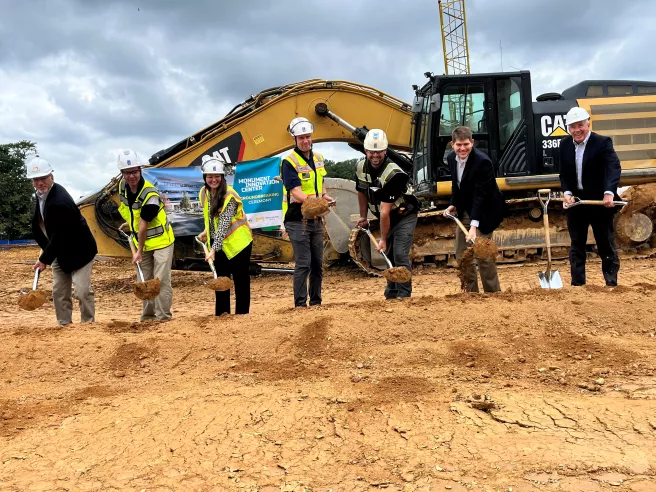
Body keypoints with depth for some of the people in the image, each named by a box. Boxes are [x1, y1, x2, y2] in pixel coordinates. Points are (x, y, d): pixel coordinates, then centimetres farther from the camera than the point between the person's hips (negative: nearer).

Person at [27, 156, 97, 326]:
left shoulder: (60, 202, -29)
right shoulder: (41, 193, 0)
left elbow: (59, 236, -25)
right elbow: (38, 225, 15)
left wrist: (44, 259, -18)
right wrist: (45, 248, 9)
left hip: (79, 251, -9)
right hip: (60, 252, 9)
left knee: (82, 290, -11)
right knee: (59, 291, 9)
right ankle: (64, 325, 18)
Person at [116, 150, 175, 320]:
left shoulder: (150, 195, -27)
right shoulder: (122, 186, -5)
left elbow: (143, 226, -24)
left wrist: (139, 251, -20)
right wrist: (130, 224, 15)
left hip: (161, 241, -7)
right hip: (142, 241, 7)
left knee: (161, 280, -9)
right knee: (147, 280, 14)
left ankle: (162, 317, -2)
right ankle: (147, 316, 23)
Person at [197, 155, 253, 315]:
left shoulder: (229, 196, -22)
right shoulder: (204, 193, -1)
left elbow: (223, 225, -29)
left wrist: (213, 249, -35)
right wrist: (206, 232, 5)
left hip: (237, 241, -6)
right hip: (218, 243, 6)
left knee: (241, 280, 1)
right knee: (220, 279, 8)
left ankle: (242, 315, 8)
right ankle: (221, 315, 15)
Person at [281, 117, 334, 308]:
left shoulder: (318, 158, 10)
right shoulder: (289, 162, -13)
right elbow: (296, 193, -22)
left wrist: (324, 196, 2)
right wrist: (317, 202, -37)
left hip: (315, 219, 7)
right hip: (297, 220, -7)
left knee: (317, 263, 11)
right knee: (303, 264, -9)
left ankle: (316, 302, 22)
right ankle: (300, 304, -1)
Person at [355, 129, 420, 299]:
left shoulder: (393, 174, -31)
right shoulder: (360, 167, -9)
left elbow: (385, 211, -30)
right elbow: (362, 193, 11)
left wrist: (383, 239, -27)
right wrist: (363, 217, 17)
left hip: (404, 216, -7)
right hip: (386, 218, 7)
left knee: (400, 255, -16)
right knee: (388, 256, 13)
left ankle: (404, 295, -8)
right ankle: (391, 294, 26)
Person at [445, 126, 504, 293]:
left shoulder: (482, 162, -26)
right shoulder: (451, 158, -3)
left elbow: (480, 195, -30)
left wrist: (474, 225, -35)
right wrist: (453, 204, -1)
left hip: (483, 212, -8)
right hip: (464, 211, 8)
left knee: (483, 254, -11)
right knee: (462, 254, 10)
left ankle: (493, 293, 2)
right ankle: (471, 292, 22)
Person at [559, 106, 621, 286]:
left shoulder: (603, 142, -11)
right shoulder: (564, 144, 4)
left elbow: (614, 168, -24)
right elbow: (564, 174, 7)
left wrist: (609, 193, -40)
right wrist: (567, 193, -11)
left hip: (600, 202, -4)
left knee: (606, 245, 6)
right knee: (576, 246, 9)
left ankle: (612, 283, 18)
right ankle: (577, 284, 16)